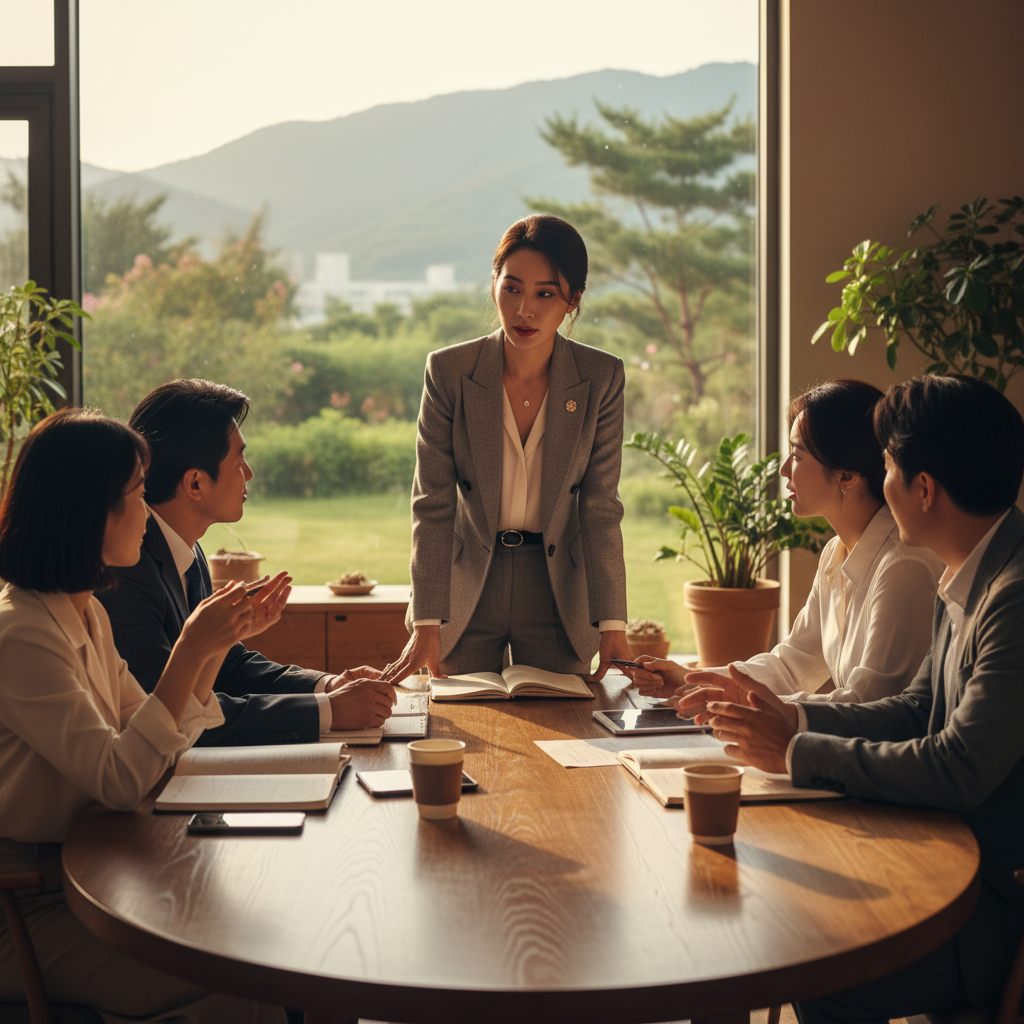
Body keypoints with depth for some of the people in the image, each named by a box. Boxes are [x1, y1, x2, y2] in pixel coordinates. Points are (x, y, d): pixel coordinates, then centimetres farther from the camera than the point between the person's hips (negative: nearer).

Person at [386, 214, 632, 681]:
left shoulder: (601, 378, -9)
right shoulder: (449, 371, -11)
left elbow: (600, 508, -8)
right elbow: (433, 504, -11)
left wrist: (612, 626, -15)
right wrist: (427, 625, -17)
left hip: (559, 588, 1)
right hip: (466, 586, 0)